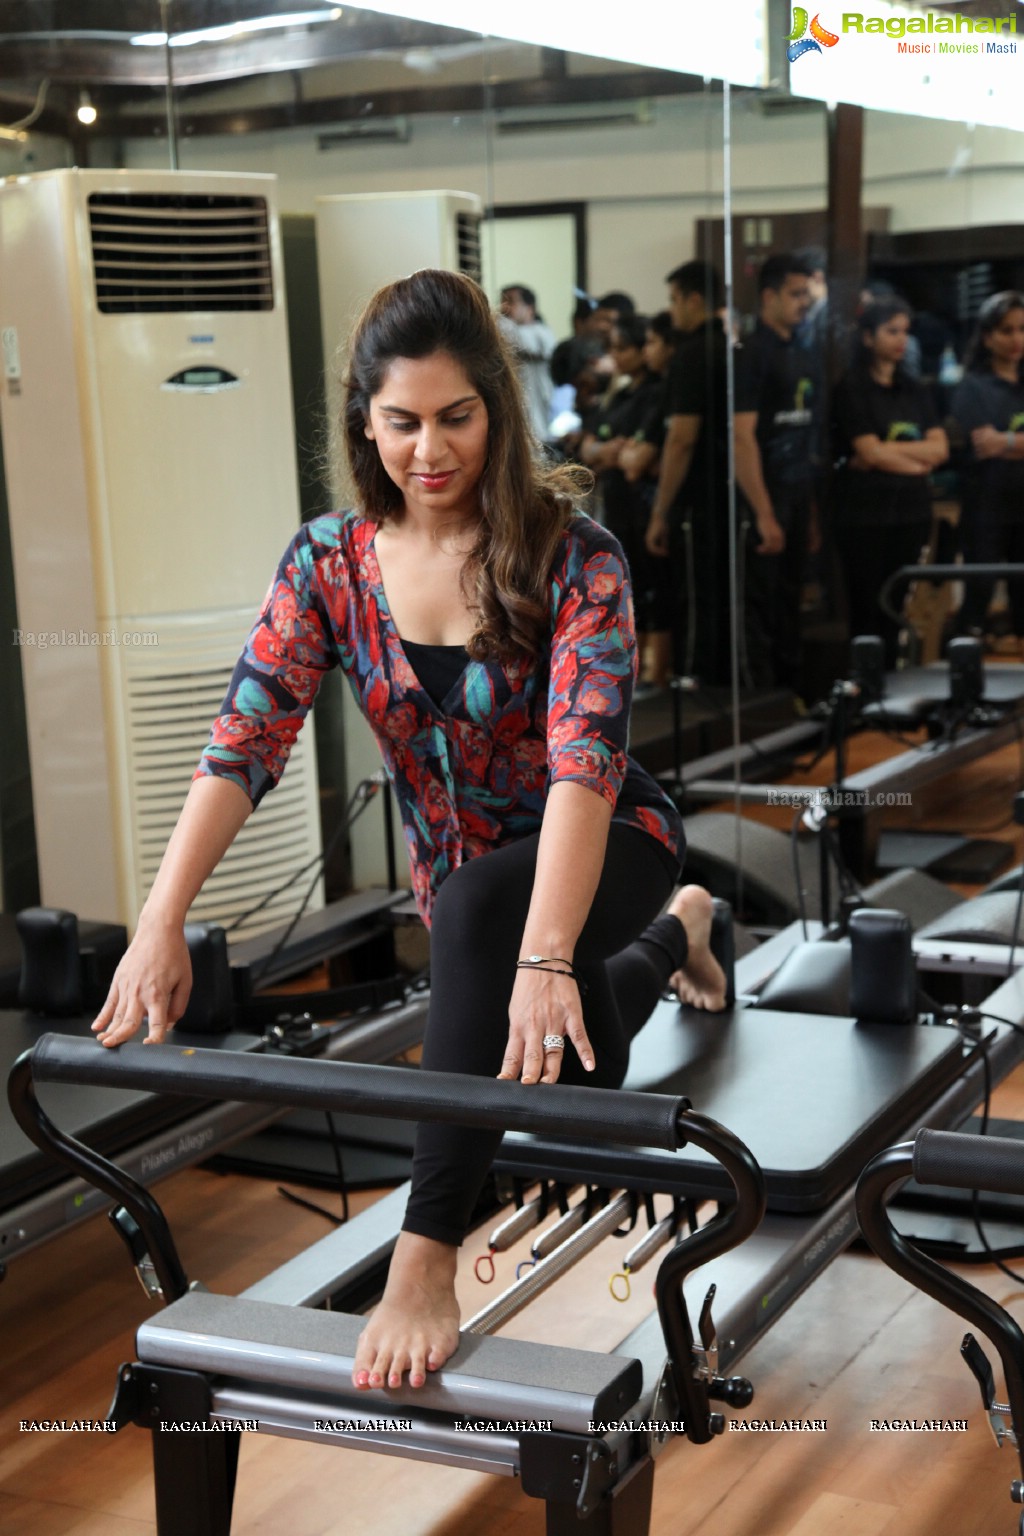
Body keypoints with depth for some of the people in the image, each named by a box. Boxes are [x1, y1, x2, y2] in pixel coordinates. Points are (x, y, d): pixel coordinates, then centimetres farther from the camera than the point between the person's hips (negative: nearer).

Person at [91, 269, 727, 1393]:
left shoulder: (570, 558, -25)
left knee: (476, 908, -39)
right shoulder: (329, 564, -14)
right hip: (461, 878, 5)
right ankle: (671, 939, 54)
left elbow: (583, 756, -37)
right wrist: (161, 922, -35)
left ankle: (426, 1257, -33)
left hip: (605, 853, -5)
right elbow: (245, 740, -22)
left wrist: (542, 959, -50)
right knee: (563, 1087, 23)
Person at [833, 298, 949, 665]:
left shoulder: (914, 390, 13)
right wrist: (917, 462, -2)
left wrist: (890, 450, -10)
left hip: (910, 511, 5)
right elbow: (869, 452, -12)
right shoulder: (851, 389, -4)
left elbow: (939, 449, 2)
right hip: (864, 514, -5)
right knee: (866, 607, -3)